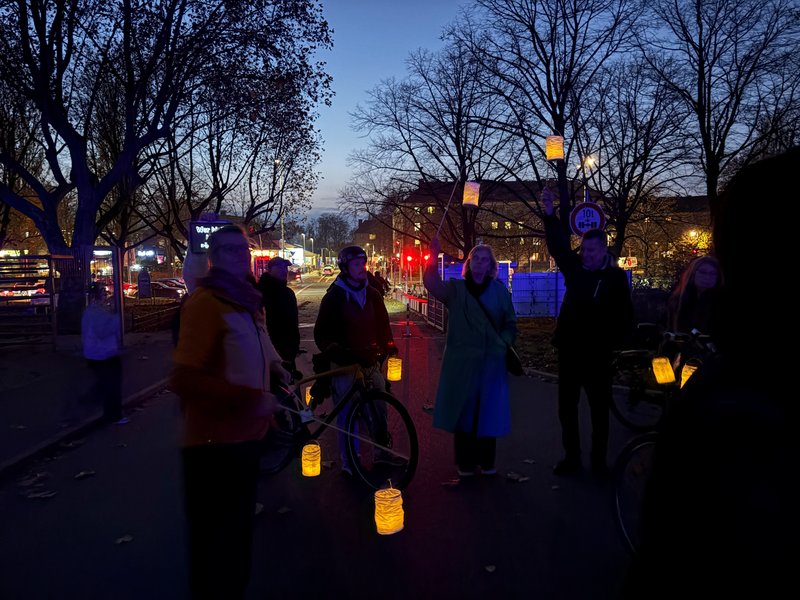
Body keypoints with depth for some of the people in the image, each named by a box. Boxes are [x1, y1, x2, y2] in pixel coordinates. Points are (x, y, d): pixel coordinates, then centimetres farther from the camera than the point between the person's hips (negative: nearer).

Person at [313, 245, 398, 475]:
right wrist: (335, 353, -13)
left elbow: (382, 323, 17)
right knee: (347, 414, 0)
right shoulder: (334, 296, -2)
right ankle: (349, 463, 13)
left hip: (370, 360, 4)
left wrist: (388, 344, 3)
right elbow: (321, 334, -2)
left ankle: (383, 452, 26)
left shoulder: (372, 294, 10)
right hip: (345, 363, -4)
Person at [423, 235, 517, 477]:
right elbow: (432, 284, -17)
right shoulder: (456, 288, 4)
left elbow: (510, 324, 12)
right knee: (463, 408, 4)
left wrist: (504, 343, -6)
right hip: (461, 360, -1)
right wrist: (434, 256, -31)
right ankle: (464, 461, 19)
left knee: (487, 410, 8)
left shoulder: (499, 290, 8)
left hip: (491, 360, 1)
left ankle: (486, 460, 24)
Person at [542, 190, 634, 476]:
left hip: (597, 355, -3)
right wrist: (550, 215, -14)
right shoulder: (576, 268, 3)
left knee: (599, 409, 9)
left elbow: (625, 318, -4)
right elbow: (558, 246, -5)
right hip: (569, 350, 3)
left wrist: (611, 343, -12)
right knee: (567, 407, 9)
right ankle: (571, 457, 22)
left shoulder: (616, 277, -5)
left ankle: (599, 460, 22)